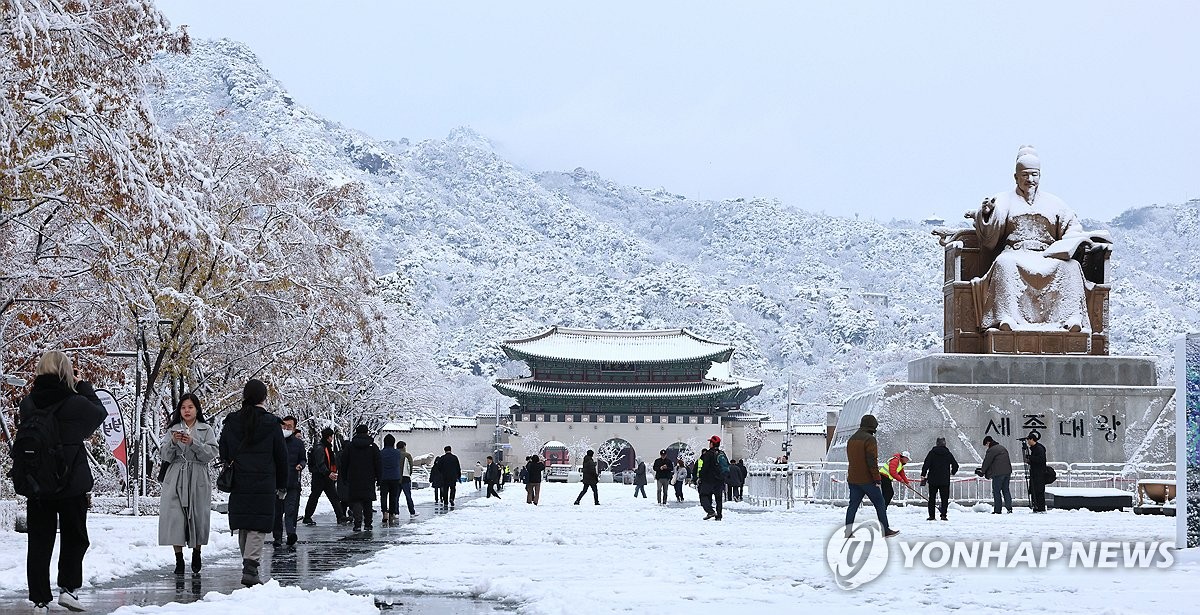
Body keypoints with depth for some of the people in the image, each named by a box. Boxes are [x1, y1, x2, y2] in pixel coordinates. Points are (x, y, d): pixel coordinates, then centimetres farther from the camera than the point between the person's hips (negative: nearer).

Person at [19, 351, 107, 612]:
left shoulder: (27, 404, -4)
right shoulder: (76, 404, -16)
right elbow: (100, 412, 5)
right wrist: (83, 386, 12)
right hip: (72, 485, -3)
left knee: (39, 542, 9)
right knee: (74, 539, 14)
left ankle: (40, 599, 8)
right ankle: (68, 588, 2)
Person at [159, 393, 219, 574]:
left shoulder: (206, 430, 7)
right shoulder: (173, 429, 11)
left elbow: (211, 454, -5)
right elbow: (164, 456, 4)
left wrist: (193, 443, -18)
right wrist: (173, 442, -15)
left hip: (198, 479, -1)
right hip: (176, 479, 1)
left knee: (197, 517, 1)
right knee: (175, 517, -7)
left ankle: (196, 553, 22)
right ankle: (179, 559, -2)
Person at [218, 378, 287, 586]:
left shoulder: (231, 422, 4)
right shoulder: (271, 423, -4)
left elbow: (223, 454, 8)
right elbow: (281, 456, 1)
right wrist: (282, 485, 10)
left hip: (238, 484, 3)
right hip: (264, 484, -3)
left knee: (243, 527, 13)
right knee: (258, 527, -4)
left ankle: (249, 564, 19)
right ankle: (250, 566, -18)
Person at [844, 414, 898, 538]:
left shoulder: (851, 439, 13)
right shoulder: (869, 439, -14)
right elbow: (872, 461, -18)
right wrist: (877, 478, -14)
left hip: (852, 479, 7)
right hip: (867, 480, -7)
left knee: (853, 504, 8)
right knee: (880, 504, 4)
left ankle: (848, 530, 0)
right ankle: (886, 530, 8)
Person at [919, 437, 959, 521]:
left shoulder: (932, 453, -2)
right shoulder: (948, 454, 2)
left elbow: (926, 465, -10)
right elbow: (955, 465, 4)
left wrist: (923, 476, -4)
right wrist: (952, 472, 24)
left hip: (933, 480, 0)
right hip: (945, 480, 0)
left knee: (932, 498, 9)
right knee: (944, 498, 5)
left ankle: (931, 515, 7)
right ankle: (943, 515, -7)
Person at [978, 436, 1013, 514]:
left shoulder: (991, 450, -10)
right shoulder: (1002, 447, 18)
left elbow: (987, 462, -7)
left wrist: (982, 471, 7)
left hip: (998, 473, -8)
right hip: (1007, 472, 8)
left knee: (996, 491, -2)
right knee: (1006, 490, 12)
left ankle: (997, 510, -4)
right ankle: (1009, 508, 6)